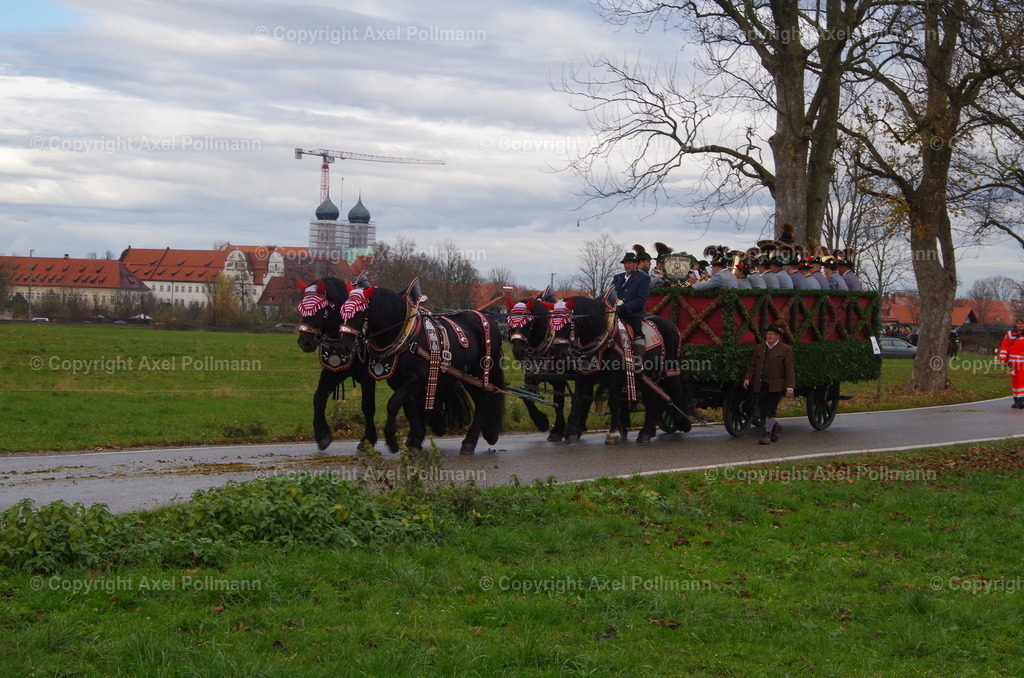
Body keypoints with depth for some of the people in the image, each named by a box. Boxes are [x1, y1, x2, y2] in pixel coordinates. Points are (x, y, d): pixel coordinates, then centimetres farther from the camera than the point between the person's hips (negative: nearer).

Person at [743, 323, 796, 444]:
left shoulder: (785, 350, 0)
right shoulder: (759, 348, 13)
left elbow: (790, 369, -3)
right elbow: (752, 366, 13)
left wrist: (790, 387, -11)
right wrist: (747, 378, -4)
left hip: (776, 385, -5)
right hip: (761, 385, 5)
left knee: (770, 410, -8)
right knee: (762, 409, 7)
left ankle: (767, 434, 2)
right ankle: (775, 425, 32)